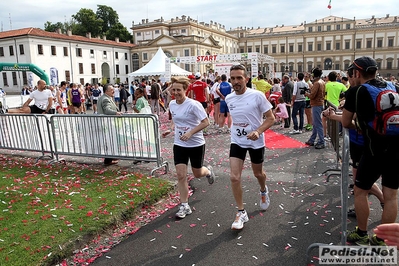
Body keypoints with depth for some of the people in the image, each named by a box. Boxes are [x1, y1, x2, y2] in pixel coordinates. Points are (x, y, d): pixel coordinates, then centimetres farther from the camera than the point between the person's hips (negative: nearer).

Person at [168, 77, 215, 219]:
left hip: (196, 144, -4)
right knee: (181, 175, -3)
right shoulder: (172, 104, 1)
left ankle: (208, 171, 49)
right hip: (179, 145, 4)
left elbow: (205, 122, -19)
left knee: (197, 174, 12)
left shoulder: (193, 104, -18)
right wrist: (177, 131, 9)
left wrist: (190, 133, -27)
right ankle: (184, 206, 10)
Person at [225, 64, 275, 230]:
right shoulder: (229, 99, -2)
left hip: (256, 142, -2)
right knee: (234, 177, -8)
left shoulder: (257, 96, -16)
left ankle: (263, 191, 54)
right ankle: (241, 212, 9)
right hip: (237, 142, 3)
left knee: (258, 173, 18)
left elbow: (271, 118, -14)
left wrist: (258, 131, -28)